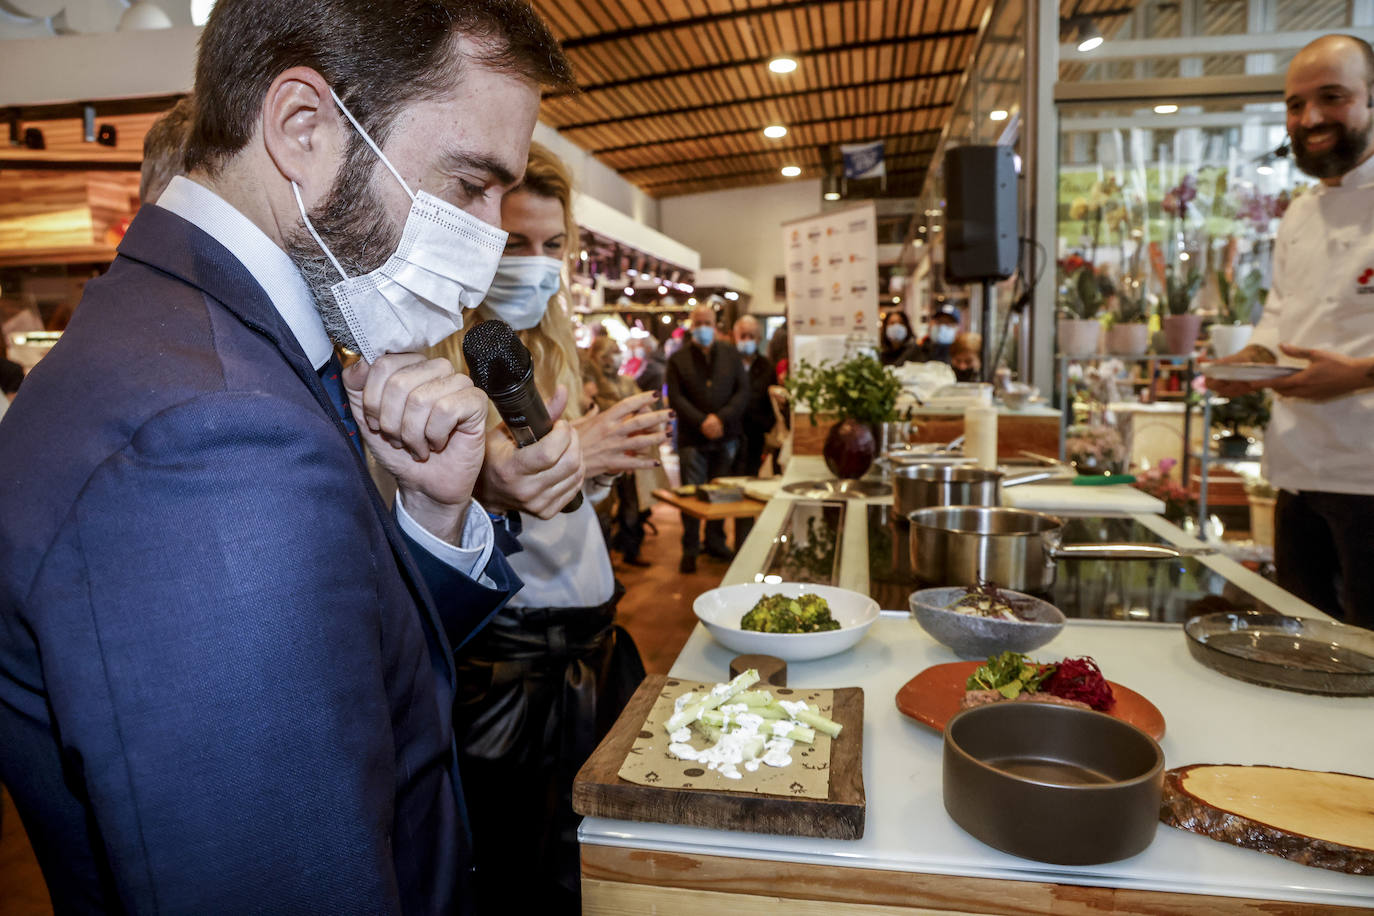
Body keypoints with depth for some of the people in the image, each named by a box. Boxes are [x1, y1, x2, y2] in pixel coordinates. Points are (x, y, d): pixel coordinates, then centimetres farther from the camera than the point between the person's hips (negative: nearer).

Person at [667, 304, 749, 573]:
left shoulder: (730, 354, 9)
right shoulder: (678, 359, 3)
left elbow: (743, 391, 2)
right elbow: (675, 398, -4)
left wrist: (722, 419, -11)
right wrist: (702, 423, -15)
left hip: (726, 437, 2)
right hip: (692, 439, -2)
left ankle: (716, 543, 23)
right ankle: (690, 550, 10)